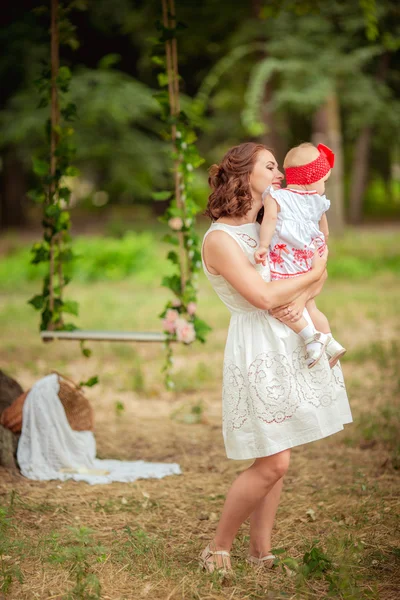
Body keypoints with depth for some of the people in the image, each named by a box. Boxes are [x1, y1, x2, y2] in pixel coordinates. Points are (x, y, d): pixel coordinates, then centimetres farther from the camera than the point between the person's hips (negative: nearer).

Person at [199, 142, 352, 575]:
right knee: (272, 463, -8)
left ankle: (261, 549, 17)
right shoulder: (219, 238, -12)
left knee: (274, 461, 9)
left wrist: (302, 298, -11)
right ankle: (218, 548, 7)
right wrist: (311, 274, -7)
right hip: (258, 350, -8)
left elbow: (318, 269, 11)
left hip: (290, 344, 8)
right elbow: (263, 297, -20)